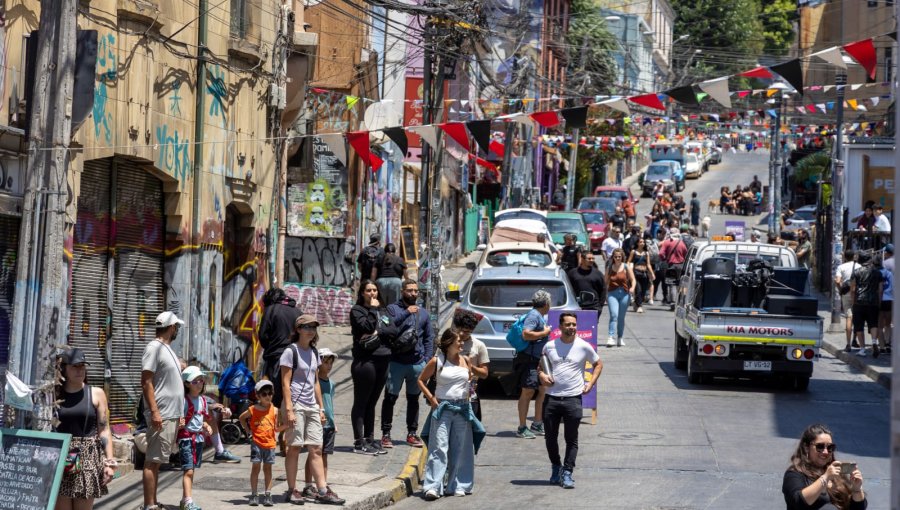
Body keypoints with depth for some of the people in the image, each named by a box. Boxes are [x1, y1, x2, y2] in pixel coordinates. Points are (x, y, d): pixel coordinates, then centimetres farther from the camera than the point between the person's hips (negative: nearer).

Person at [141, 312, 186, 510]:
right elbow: (146, 382, -17)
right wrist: (154, 411, -23)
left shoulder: (167, 349, 18)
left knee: (157, 461, 11)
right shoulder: (154, 348, -10)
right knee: (153, 461, -9)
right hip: (161, 415, -10)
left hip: (172, 415, 10)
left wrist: (178, 413, 22)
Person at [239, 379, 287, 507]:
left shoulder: (274, 410, 3)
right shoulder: (253, 410, -1)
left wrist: (285, 425, -12)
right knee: (255, 468, 1)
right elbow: (241, 418, 14)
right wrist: (247, 430, 5)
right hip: (256, 443, -2)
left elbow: (277, 428, 6)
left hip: (270, 444, 2)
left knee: (268, 468, 6)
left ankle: (268, 495, 9)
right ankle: (253, 495, 5)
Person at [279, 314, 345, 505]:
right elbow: (285, 383, -11)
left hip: (312, 406, 7)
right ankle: (292, 491, 4)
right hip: (296, 404, -7)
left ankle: (323, 491, 0)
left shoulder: (314, 353, 15)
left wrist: (321, 408, 16)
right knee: (295, 447, -2)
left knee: (316, 449, 3)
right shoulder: (291, 352, -6)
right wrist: (288, 409, -18)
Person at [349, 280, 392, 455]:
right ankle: (359, 442, -3)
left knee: (372, 403, 12)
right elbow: (366, 327, -18)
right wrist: (372, 309, -11)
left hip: (382, 360, 7)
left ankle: (370, 439, 17)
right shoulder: (357, 310, -2)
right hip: (365, 360, -7)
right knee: (361, 403, -3)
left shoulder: (382, 311, 19)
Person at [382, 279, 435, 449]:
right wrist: (406, 313, -21)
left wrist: (427, 358, 6)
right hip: (396, 363, -4)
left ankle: (412, 433, 20)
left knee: (413, 399, 11)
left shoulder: (423, 313, 15)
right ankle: (386, 434, 3)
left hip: (417, 363, 4)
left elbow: (429, 337, 17)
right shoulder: (393, 308, 1)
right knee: (390, 398, -3)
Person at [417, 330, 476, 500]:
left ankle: (456, 485, 15)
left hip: (462, 408, 4)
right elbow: (421, 380, 6)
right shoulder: (437, 361, -1)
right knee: (439, 447, -11)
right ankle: (433, 487, -15)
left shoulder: (465, 361, 9)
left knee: (459, 449, 6)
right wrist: (432, 399, -4)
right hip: (443, 407, -4)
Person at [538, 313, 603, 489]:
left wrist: (591, 383, 2)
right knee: (550, 437, 8)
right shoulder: (549, 346, 6)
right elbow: (541, 364, 21)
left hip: (573, 398, -2)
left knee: (571, 439, -2)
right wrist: (542, 375, -1)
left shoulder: (584, 347, 1)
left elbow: (598, 364, 14)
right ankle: (556, 467, 28)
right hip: (551, 398, 2)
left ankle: (567, 473, 2)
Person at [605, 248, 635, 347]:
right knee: (614, 315, -17)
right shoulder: (609, 268, 8)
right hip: (612, 293, 0)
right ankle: (611, 338, -25)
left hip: (624, 293, 1)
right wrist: (605, 295, 10)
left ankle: (620, 338, 23)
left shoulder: (626, 267, 5)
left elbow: (633, 279, 3)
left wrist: (632, 287, -17)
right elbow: (606, 282, 14)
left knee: (621, 317, 8)